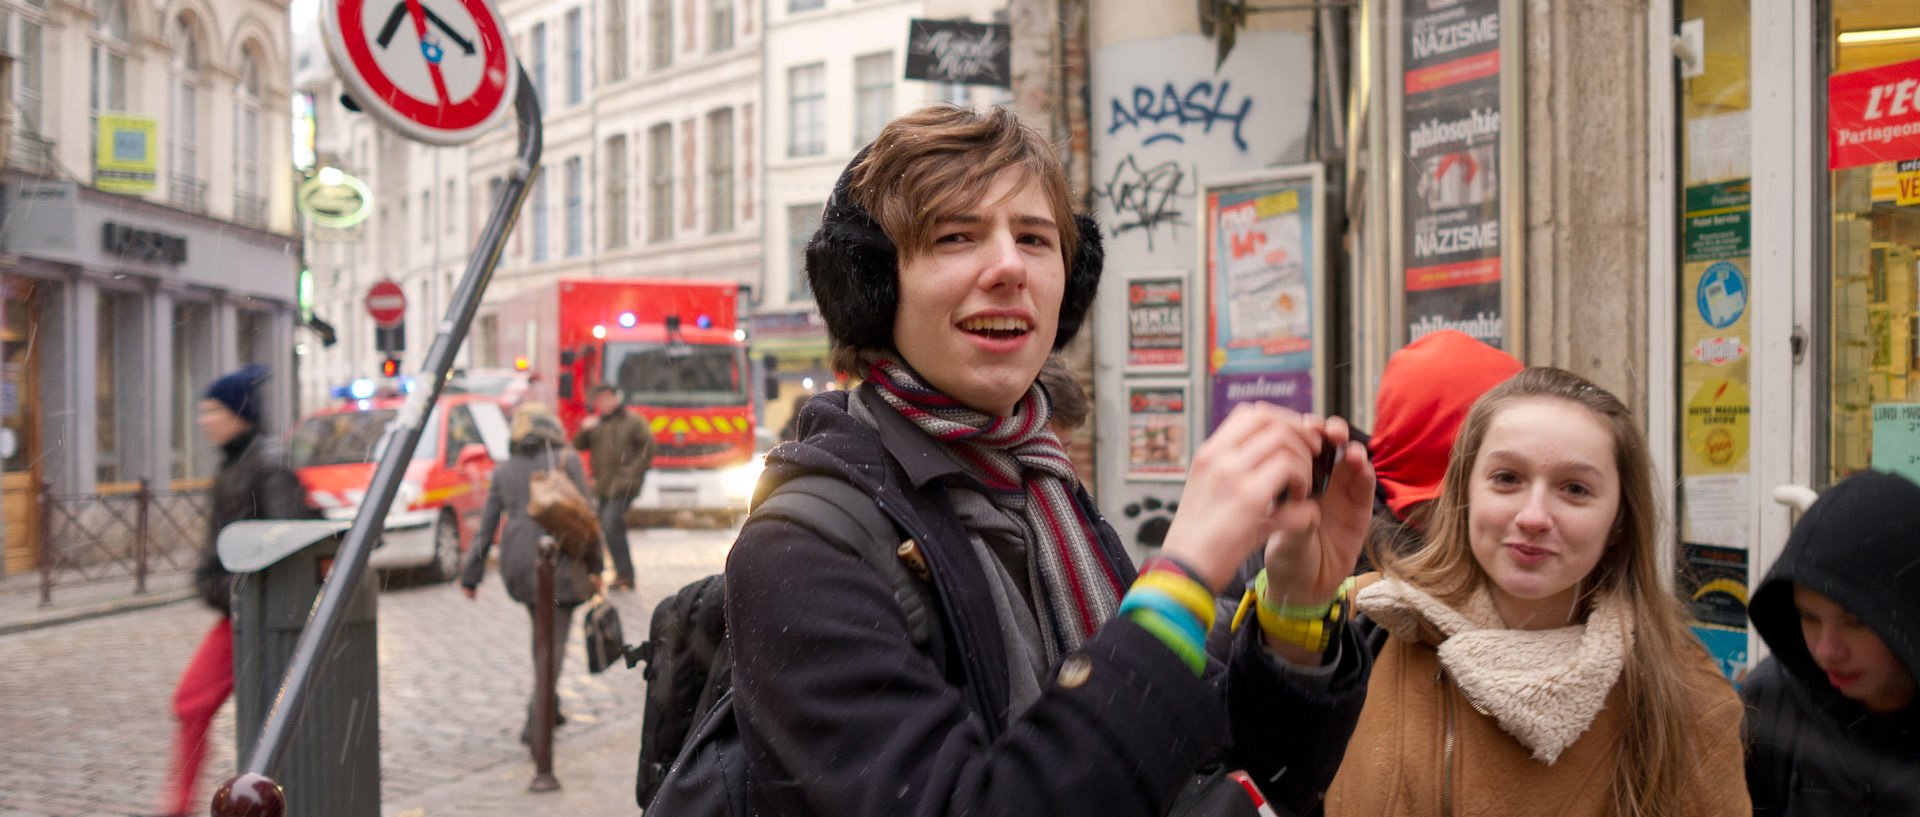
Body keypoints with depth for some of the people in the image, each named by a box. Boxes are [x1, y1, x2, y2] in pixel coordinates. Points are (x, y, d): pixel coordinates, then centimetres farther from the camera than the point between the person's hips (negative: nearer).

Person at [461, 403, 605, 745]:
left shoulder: (504, 471, 10)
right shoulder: (567, 460, -2)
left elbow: (486, 528, 10)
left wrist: (470, 576, 15)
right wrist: (595, 565, 2)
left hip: (518, 566, 5)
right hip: (559, 563, -5)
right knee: (554, 640, -1)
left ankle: (549, 706, 31)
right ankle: (536, 721, -9)